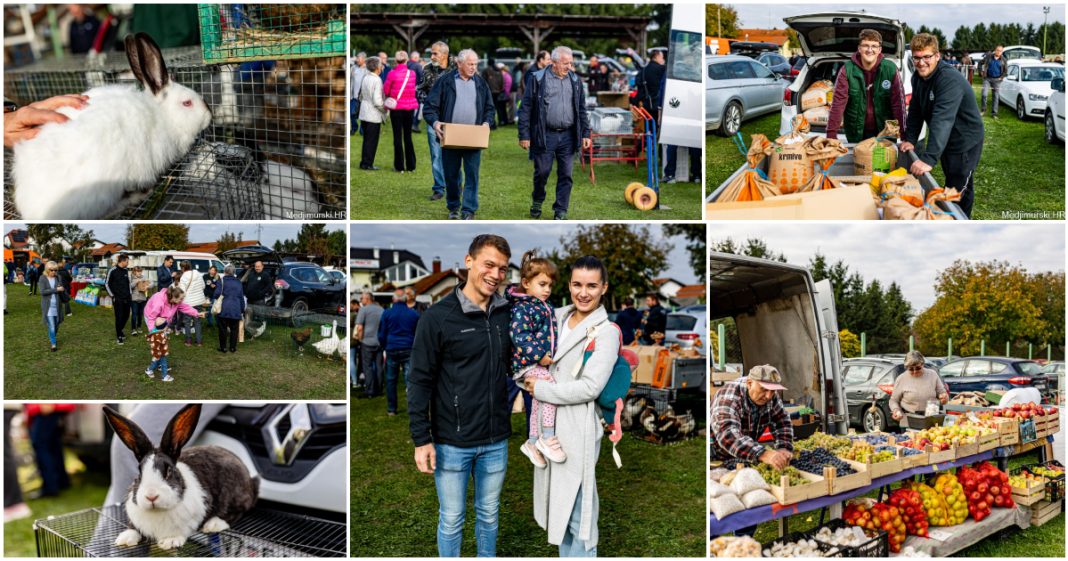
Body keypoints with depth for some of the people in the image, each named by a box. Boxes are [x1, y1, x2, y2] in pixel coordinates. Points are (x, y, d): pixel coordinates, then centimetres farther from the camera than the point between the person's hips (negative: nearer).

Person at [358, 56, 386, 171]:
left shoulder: (365, 78, 5)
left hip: (364, 114, 8)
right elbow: (377, 101, -20)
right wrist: (385, 107, -5)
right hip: (374, 115, -7)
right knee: (372, 140, 1)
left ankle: (364, 163, 21)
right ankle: (367, 164, 5)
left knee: (367, 139, 16)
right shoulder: (377, 80, -17)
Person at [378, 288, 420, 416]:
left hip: (391, 350, 0)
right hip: (408, 350, 0)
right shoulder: (414, 314, 2)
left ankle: (391, 409, 15)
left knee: (390, 380, 10)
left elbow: (381, 335, 3)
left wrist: (384, 348, 16)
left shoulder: (387, 313, -1)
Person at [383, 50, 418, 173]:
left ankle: (399, 166, 5)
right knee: (408, 136, 12)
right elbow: (414, 89, 5)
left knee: (397, 136, 4)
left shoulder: (392, 73, -12)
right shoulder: (412, 73, -3)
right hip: (410, 107, 3)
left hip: (396, 108, -3)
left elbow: (386, 91, -5)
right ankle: (411, 165, 13)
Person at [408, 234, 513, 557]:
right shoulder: (437, 317, -10)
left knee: (489, 514, 18)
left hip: (496, 441, 4)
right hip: (452, 442, -4)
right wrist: (422, 439, -11)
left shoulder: (507, 314, 2)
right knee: (451, 519, 10)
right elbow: (420, 381, -9)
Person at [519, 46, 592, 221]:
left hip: (568, 136, 3)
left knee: (566, 175, 3)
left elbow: (581, 109, 15)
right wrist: (524, 135, -7)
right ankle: (537, 202, 30)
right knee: (541, 172, 4)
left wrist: (586, 134, 9)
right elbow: (526, 108, -3)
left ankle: (561, 211, 12)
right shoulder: (538, 79, -2)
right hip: (545, 135, -3)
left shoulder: (575, 80, 10)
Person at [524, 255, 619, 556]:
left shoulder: (606, 333, -12)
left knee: (578, 511, 0)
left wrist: (541, 389, -13)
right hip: (549, 423, 7)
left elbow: (590, 387, -20)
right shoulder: (558, 316, 7)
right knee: (560, 505, 18)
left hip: (578, 429, -7)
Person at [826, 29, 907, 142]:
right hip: (856, 133, 0)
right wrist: (831, 135, -21)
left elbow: (898, 103, -9)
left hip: (885, 132, 0)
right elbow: (838, 102, -14)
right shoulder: (847, 70, -9)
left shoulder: (890, 69, -8)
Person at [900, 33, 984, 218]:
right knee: (950, 185, 21)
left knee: (959, 191, -4)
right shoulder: (918, 78, -2)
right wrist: (910, 139, -10)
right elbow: (915, 111, 5)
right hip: (945, 141, 8)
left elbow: (942, 119, -41)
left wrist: (929, 158, -49)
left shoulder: (950, 79, -31)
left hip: (965, 142, -8)